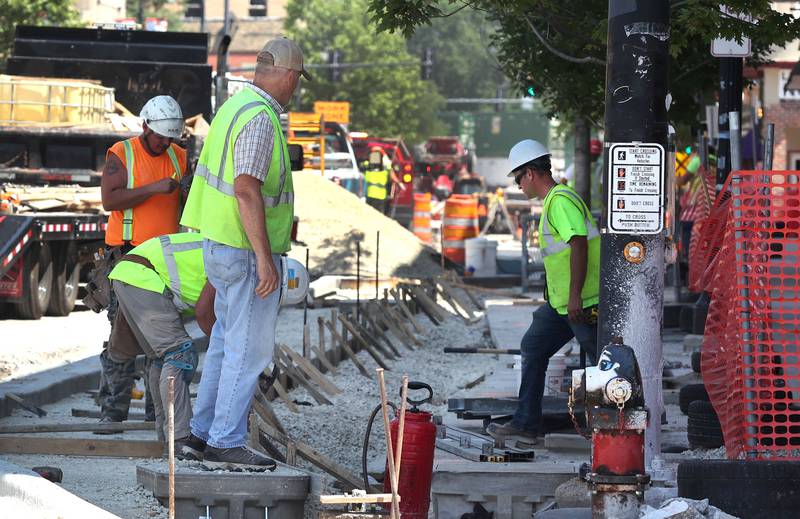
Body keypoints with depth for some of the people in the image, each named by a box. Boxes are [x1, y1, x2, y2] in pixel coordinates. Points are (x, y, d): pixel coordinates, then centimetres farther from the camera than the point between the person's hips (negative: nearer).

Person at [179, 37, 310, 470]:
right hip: (247, 252, -10)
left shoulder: (234, 107, 12)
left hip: (220, 244, 10)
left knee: (226, 343, 16)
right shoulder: (260, 119, -19)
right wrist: (264, 258, -25)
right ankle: (226, 444, -2)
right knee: (249, 349, -4)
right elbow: (246, 190, -26)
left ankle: (202, 435, 21)